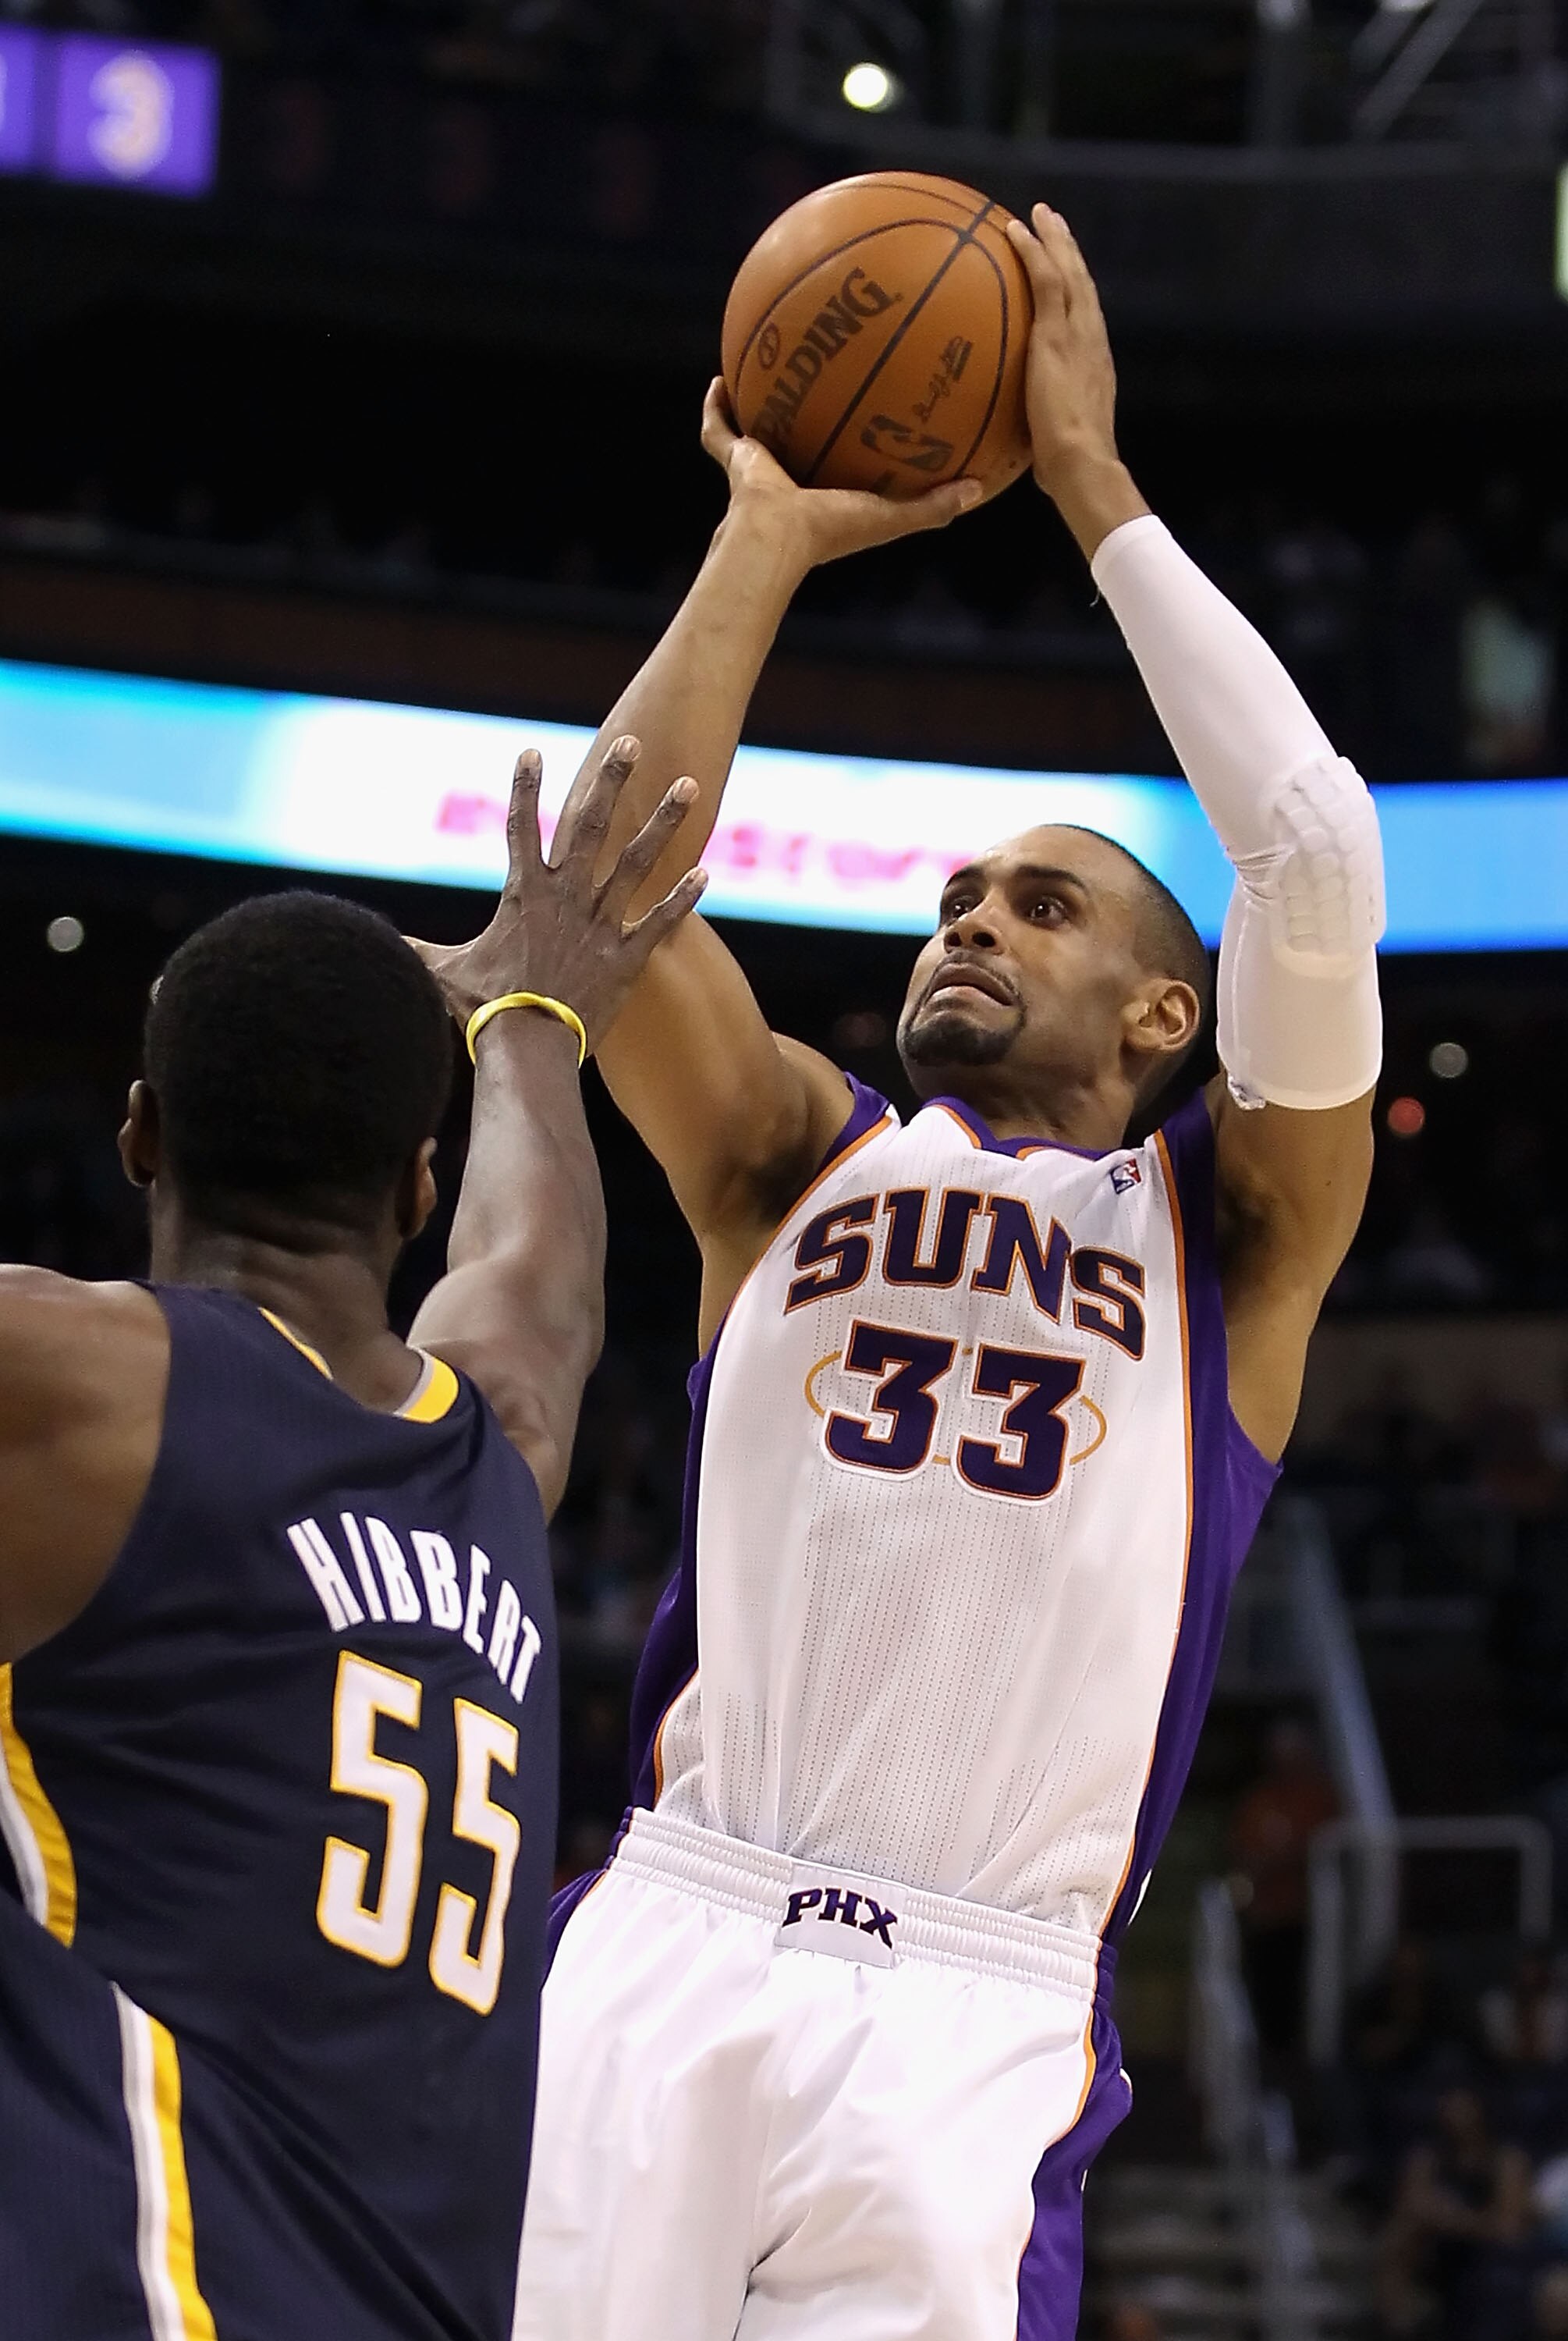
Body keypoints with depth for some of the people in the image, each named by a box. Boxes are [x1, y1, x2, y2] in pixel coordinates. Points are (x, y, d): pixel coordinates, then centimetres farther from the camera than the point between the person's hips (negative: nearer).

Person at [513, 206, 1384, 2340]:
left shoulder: (1232, 1230, 11)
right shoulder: (801, 1162, 18)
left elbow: (1318, 864, -5)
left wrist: (1095, 487, 1)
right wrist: (771, 538, 6)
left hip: (972, 2031, -2)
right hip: (660, 1948, 2)